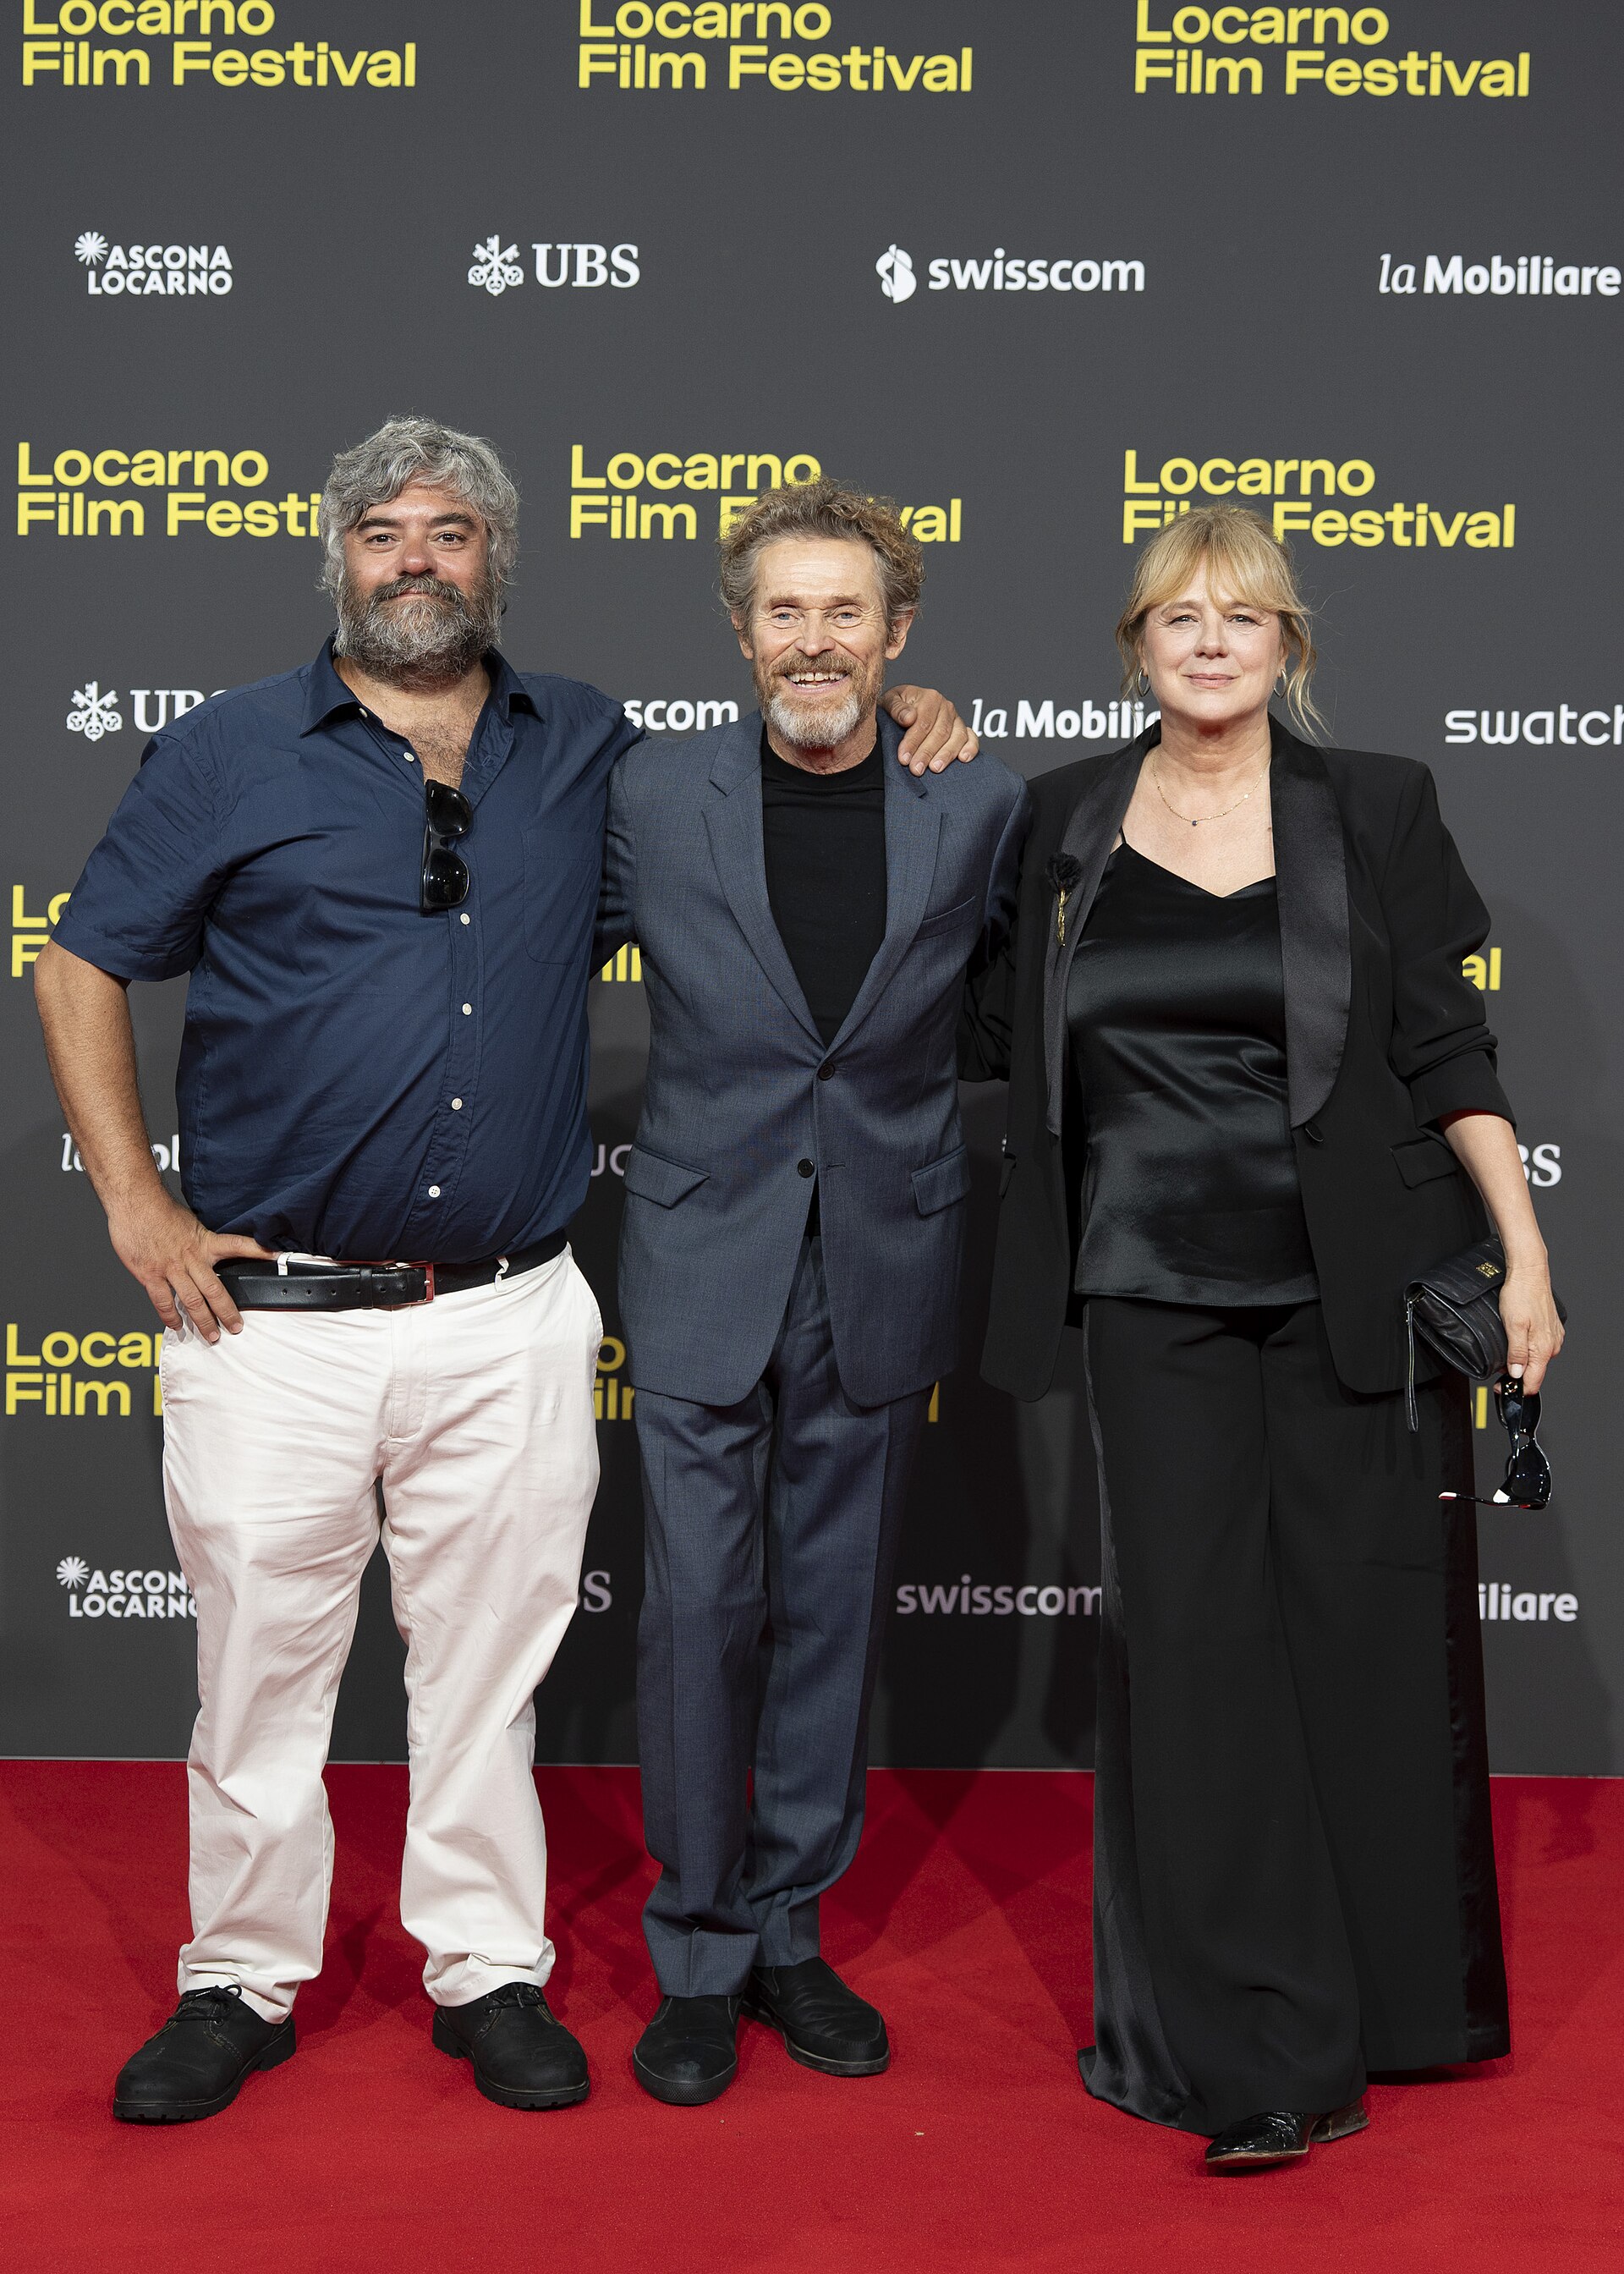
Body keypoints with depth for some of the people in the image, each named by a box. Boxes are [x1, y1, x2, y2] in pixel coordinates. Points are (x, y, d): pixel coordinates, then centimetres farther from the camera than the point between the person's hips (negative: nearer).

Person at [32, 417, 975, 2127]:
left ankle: (489, 1970, 27)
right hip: (272, 1320, -1)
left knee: (489, 1665, 11)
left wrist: (893, 717, 8)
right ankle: (241, 1983, 24)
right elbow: (82, 967, 6)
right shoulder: (229, 752, 3)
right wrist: (137, 1206, -2)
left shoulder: (589, 750, 10)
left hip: (508, 1324, 2)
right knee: (258, 1665, 6)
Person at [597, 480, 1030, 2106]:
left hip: (881, 1271, 1)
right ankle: (697, 1956, 17)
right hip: (704, 1267, -1)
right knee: (698, 1609, 0)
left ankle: (791, 1932, 27)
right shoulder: (651, 797, -3)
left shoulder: (980, 809, -1)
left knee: (832, 1610, 11)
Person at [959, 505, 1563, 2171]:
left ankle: (1398, 2001, 26)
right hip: (1157, 1296, 1)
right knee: (1192, 1635, -1)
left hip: (1359, 1286, -1)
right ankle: (1261, 2059, 8)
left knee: (1372, 1633, 5)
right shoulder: (1061, 820, 8)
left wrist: (1522, 1247, -4)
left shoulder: (1375, 809, 3)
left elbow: (1445, 1048, 2)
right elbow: (990, 1029, 13)